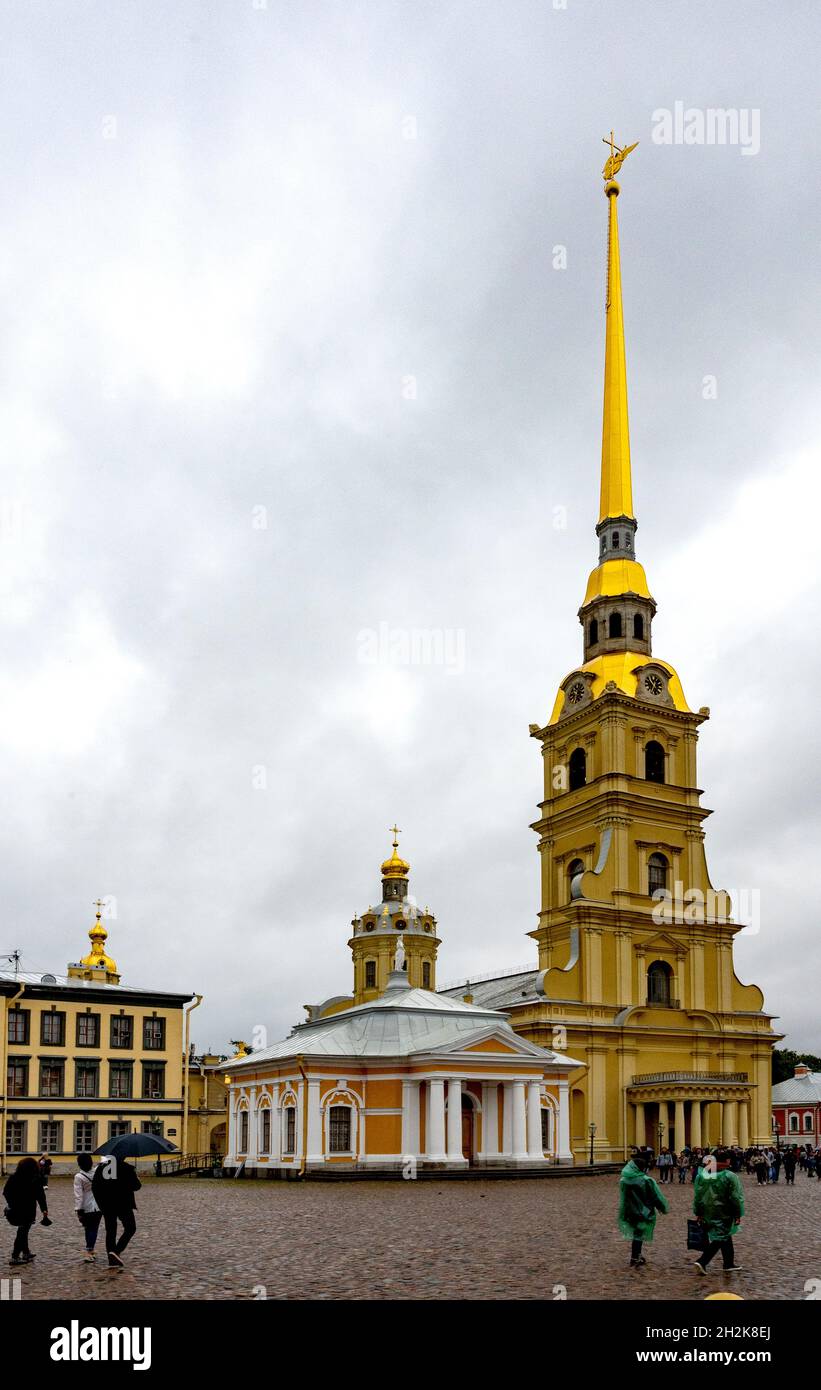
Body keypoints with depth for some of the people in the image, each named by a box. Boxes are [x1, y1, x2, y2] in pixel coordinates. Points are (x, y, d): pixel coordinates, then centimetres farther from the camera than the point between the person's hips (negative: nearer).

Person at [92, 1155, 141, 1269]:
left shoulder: (100, 1167, 4)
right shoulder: (127, 1168, -9)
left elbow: (94, 1186, 6)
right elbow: (136, 1186, -9)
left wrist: (100, 1202, 15)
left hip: (106, 1206, 4)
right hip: (123, 1204, -4)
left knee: (110, 1231, 12)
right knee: (130, 1228, 9)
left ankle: (112, 1260, 7)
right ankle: (117, 1251, -11)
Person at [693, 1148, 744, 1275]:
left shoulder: (702, 1175, 1)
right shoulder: (731, 1177, -14)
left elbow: (697, 1196, 5)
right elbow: (736, 1198, -13)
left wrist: (698, 1213, 11)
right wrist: (738, 1214, -4)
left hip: (708, 1214, 6)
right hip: (724, 1214, -6)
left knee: (726, 1237, 22)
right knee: (719, 1239, 0)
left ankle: (729, 1264, 33)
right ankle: (701, 1262, -13)